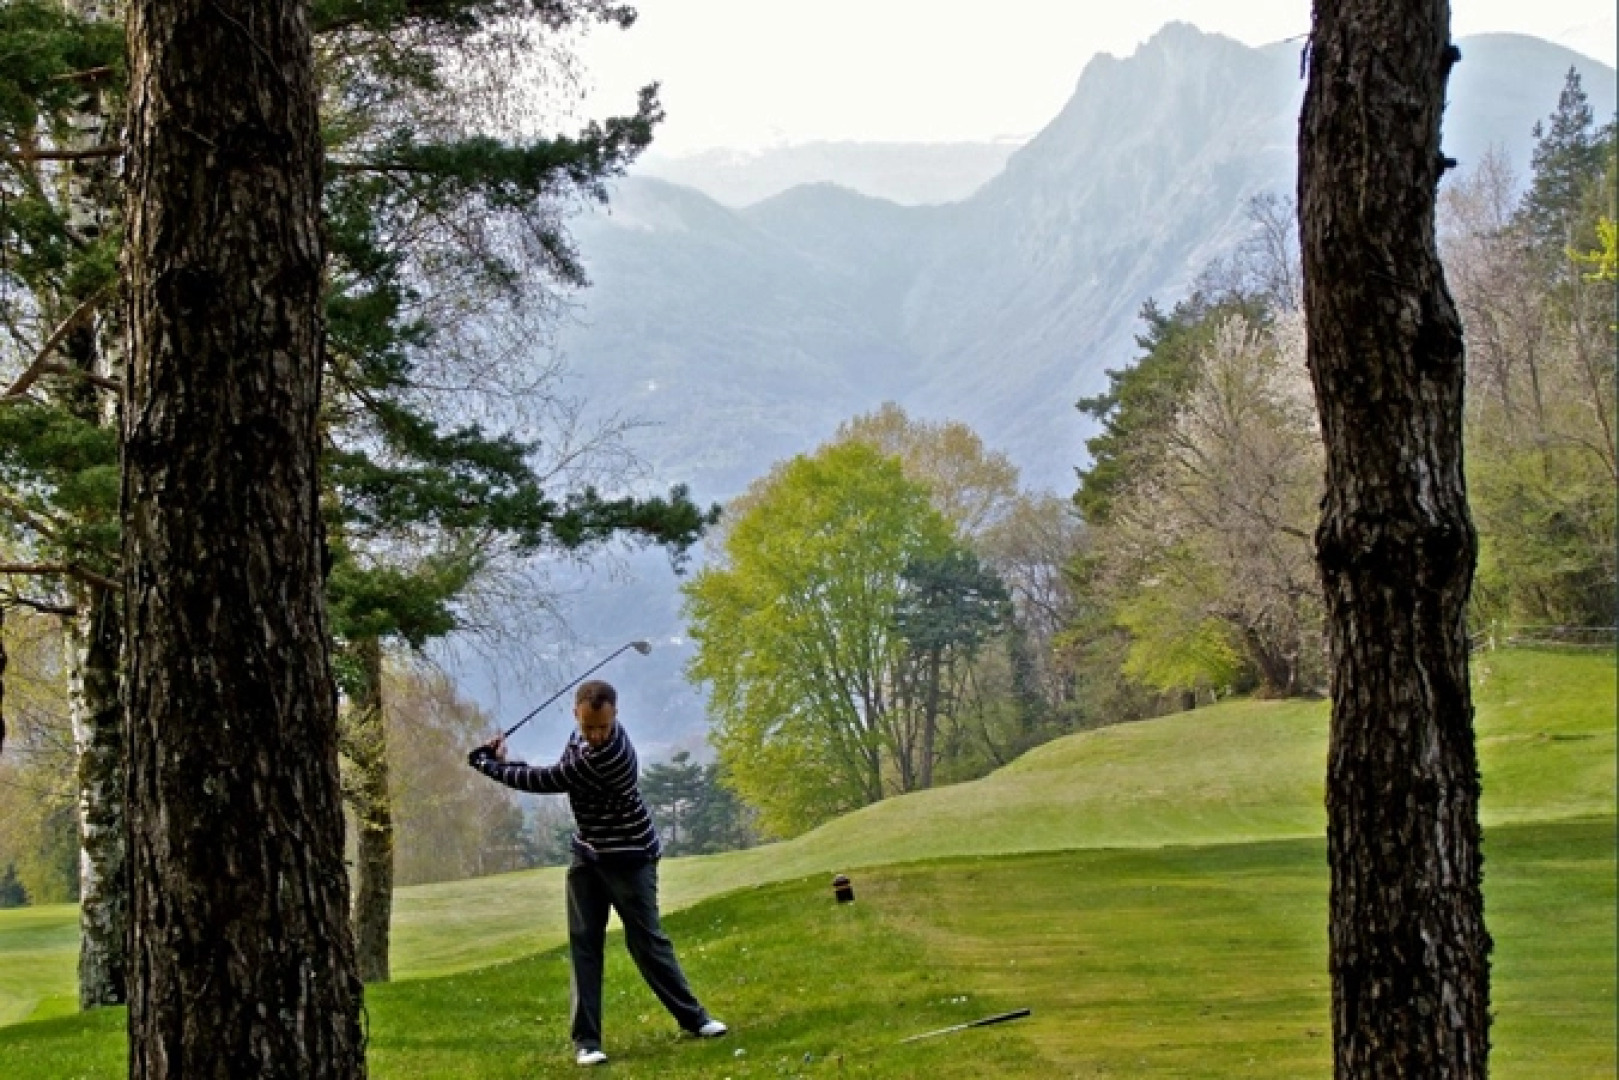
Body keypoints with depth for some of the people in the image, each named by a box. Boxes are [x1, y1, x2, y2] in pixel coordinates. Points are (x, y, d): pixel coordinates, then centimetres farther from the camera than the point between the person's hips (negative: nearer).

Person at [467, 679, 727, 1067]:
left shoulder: (607, 755, -32)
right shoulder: (582, 737, -4)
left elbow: (547, 781, -26)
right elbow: (555, 773, 5)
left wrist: (487, 764, -14)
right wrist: (504, 760, -11)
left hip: (629, 857, -7)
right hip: (588, 853, 7)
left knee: (646, 940, 0)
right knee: (583, 942, -1)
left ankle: (692, 1016, 19)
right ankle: (586, 1040, -1)